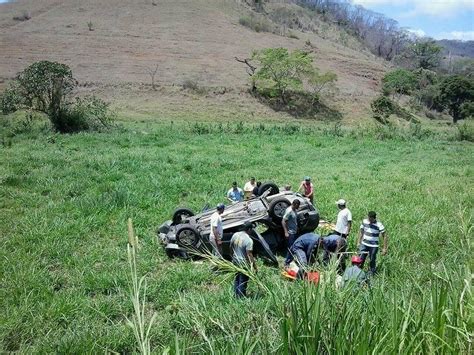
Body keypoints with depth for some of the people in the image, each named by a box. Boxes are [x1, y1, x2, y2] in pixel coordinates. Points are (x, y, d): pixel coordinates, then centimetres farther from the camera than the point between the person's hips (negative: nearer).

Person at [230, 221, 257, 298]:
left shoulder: (235, 235, -4)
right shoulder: (249, 240, -25)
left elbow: (231, 247, 8)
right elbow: (249, 255, -24)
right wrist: (255, 266, -15)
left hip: (235, 261, 7)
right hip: (244, 264, -7)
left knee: (237, 279, 23)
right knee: (243, 282, 9)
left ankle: (236, 295, 37)